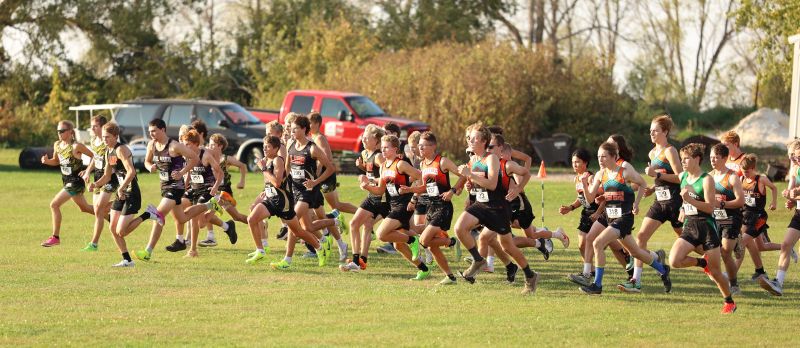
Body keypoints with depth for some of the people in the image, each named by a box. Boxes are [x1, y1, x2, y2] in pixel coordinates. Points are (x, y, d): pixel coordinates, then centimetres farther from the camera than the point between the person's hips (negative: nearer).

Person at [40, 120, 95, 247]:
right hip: (67, 182, 9)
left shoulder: (76, 146, -18)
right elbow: (56, 161, 18)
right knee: (85, 208, 22)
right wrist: (47, 161, -2)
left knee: (54, 204, -14)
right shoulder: (57, 145, 3)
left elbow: (93, 156, -10)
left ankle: (55, 237, -7)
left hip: (76, 182, -9)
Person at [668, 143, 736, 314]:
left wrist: (690, 199, -26)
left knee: (715, 272, 0)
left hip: (706, 226, -5)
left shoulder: (706, 179, -11)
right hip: (689, 227, 5)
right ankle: (703, 263, 9)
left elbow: (710, 207, -17)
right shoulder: (682, 177, 8)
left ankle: (729, 302, 21)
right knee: (674, 261, -17)